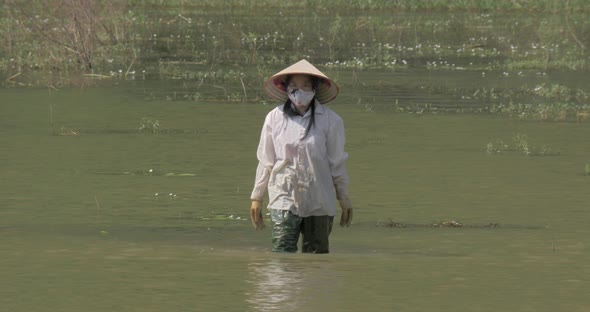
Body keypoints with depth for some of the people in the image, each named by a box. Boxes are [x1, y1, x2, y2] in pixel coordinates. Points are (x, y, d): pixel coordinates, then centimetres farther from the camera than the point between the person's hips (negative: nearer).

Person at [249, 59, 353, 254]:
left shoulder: (330, 121, 0)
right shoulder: (274, 119, 2)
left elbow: (336, 163, 8)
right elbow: (265, 162, 10)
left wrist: (344, 199, 12)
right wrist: (256, 198, 13)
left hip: (319, 202, 1)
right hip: (284, 198, -1)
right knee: (282, 252, -13)